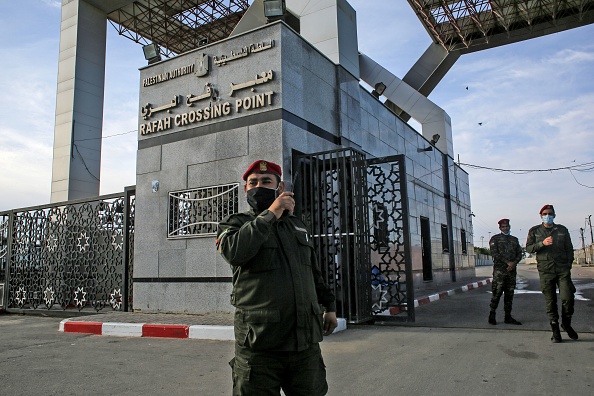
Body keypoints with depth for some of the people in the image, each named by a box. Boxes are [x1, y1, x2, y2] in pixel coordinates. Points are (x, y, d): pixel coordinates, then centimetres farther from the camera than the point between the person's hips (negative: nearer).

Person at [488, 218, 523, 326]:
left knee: (509, 294, 6)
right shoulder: (495, 239, 5)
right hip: (499, 269, -5)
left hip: (512, 270, 5)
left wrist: (514, 263, -8)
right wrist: (508, 262, -14)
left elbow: (519, 254, 12)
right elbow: (494, 253, -6)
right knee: (497, 293, -8)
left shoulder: (515, 239, 19)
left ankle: (508, 317, 11)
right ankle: (492, 315, 2)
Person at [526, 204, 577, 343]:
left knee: (568, 298, -9)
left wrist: (568, 264, 4)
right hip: (545, 271, -1)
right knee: (550, 301, 1)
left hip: (563, 269, 1)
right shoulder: (534, 231, 8)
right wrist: (542, 243, -15)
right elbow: (528, 248, 1)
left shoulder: (562, 230, 12)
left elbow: (569, 248, 14)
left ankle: (566, 324, 15)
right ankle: (555, 329, 10)